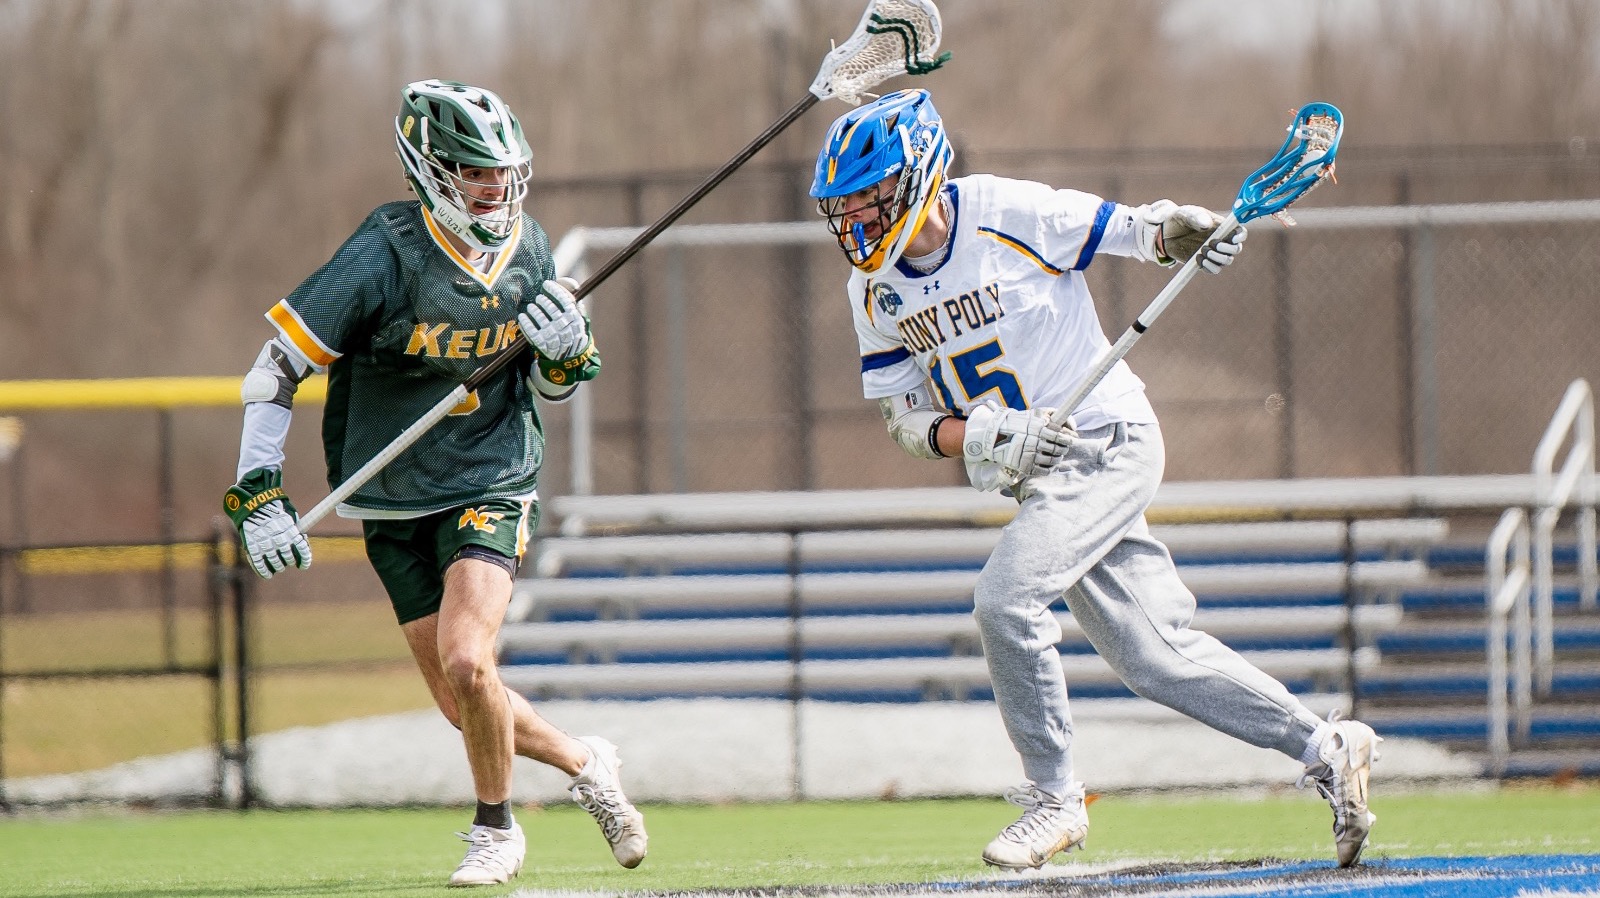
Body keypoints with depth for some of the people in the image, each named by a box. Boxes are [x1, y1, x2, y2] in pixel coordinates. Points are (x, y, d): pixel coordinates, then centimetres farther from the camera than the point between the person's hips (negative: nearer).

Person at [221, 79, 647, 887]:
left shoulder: (527, 250, -3)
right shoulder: (386, 254, -18)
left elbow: (554, 386, 11)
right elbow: (277, 368, -14)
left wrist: (572, 351, -12)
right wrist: (256, 494, -19)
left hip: (491, 487, 1)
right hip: (396, 505, 0)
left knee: (465, 664, -21)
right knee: (466, 708, 2)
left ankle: (496, 830, 3)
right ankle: (586, 765, 29)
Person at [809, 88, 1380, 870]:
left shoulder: (1011, 216, -17)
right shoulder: (873, 291, 0)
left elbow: (1135, 230, -7)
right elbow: (904, 421, 1)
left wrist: (1189, 228, -29)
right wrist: (985, 434, -18)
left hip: (1107, 444, -7)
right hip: (1036, 476, 7)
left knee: (1005, 598, -22)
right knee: (1151, 656, 4)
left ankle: (1052, 799, -8)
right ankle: (1327, 748, 15)